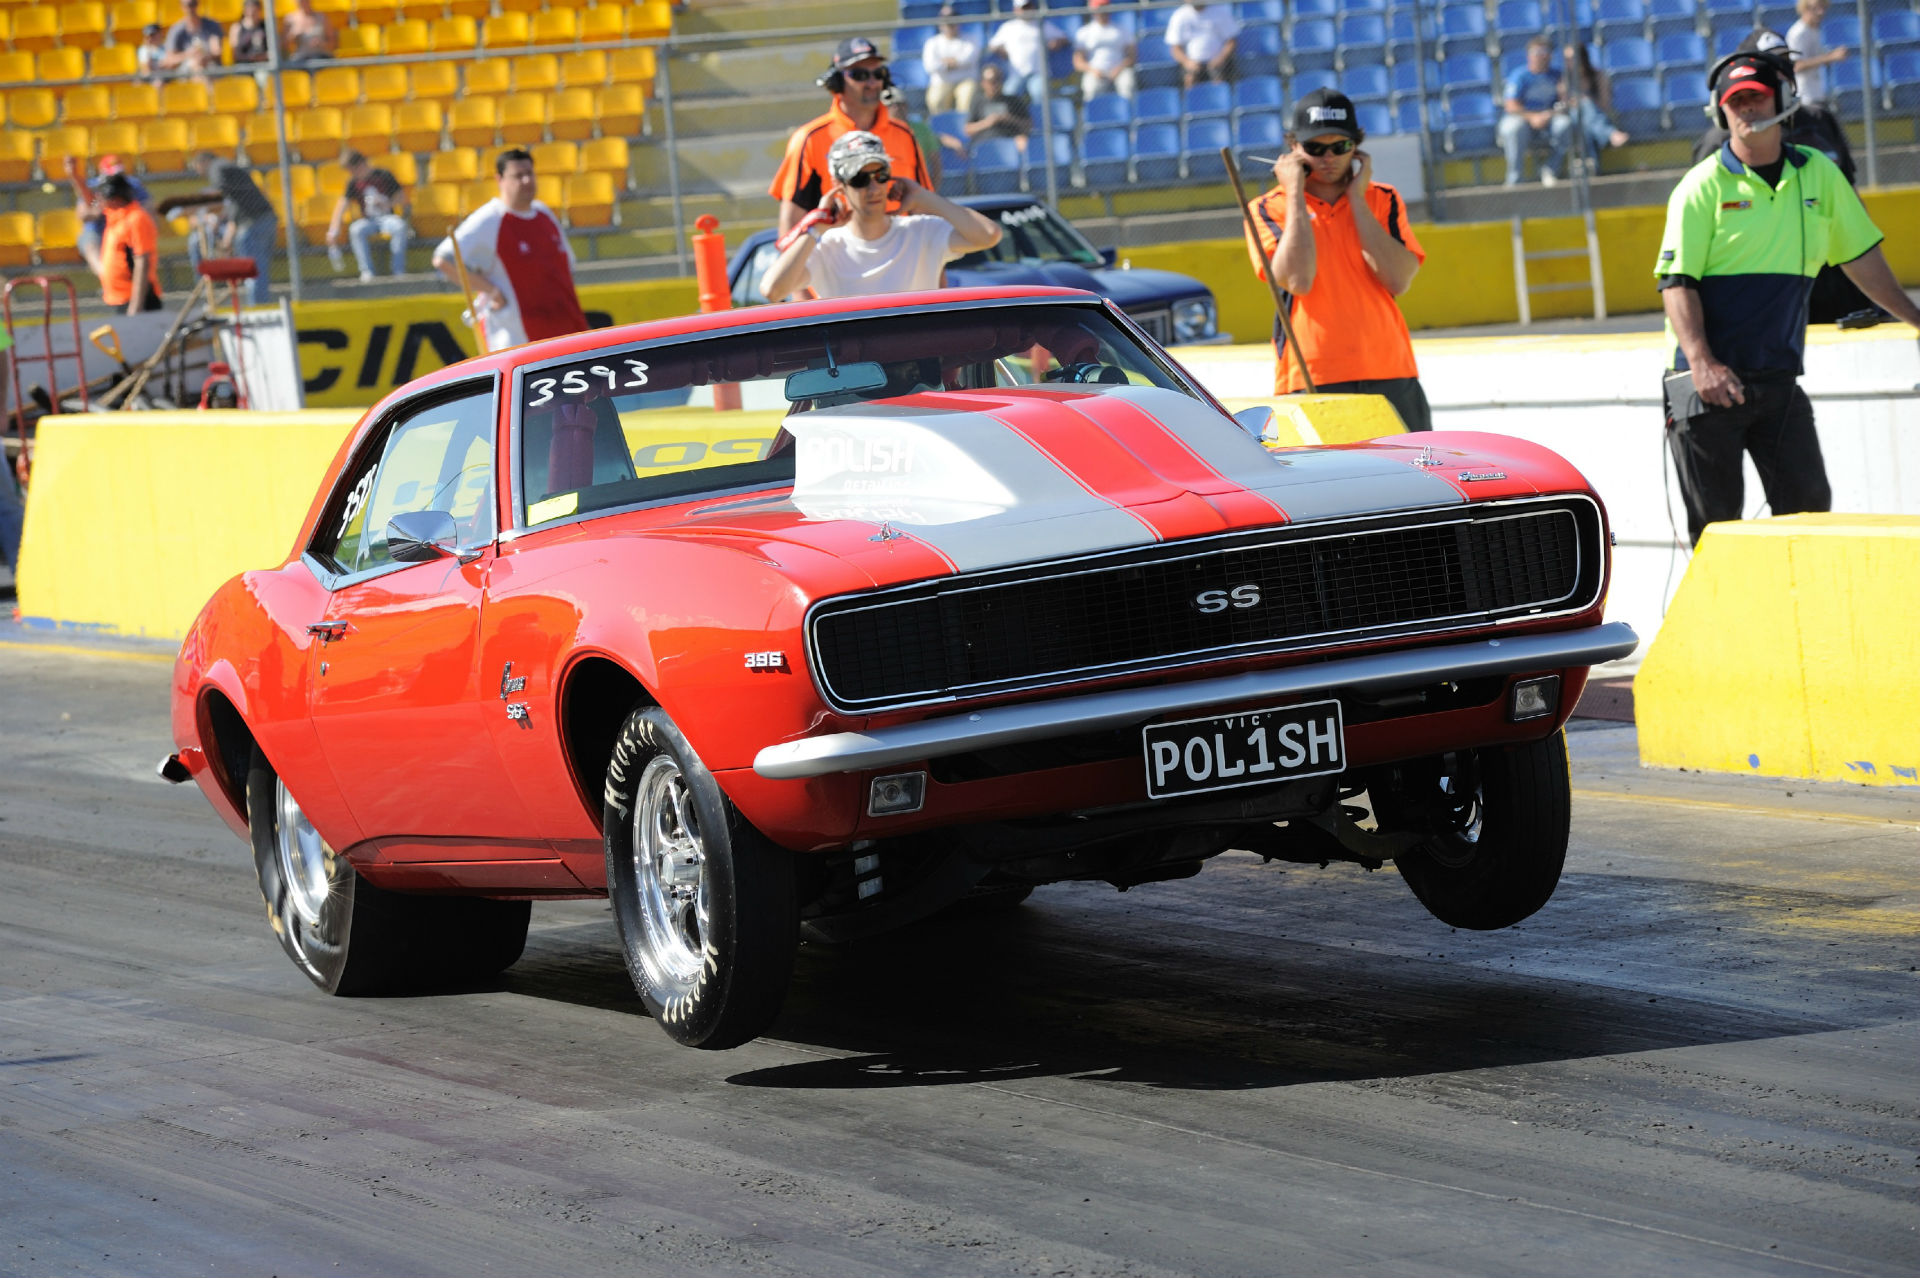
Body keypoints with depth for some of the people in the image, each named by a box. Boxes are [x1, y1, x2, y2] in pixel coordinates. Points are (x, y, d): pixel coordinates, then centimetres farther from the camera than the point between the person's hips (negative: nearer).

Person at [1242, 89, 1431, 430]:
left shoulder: (1383, 200, 11)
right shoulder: (1269, 209, 4)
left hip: (1389, 375, 3)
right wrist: (1295, 194, -7)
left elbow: (1398, 280, -5)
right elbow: (1297, 280, -14)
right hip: (1311, 381, -2)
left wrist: (1356, 197, -3)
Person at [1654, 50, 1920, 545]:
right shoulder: (1703, 186, -4)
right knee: (1715, 522, -2)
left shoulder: (1818, 174, 9)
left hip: (1779, 378, 4)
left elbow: (1861, 258, 21)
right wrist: (1701, 363, -24)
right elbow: (1677, 282, -11)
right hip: (1710, 380, -3)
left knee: (1808, 504, -3)